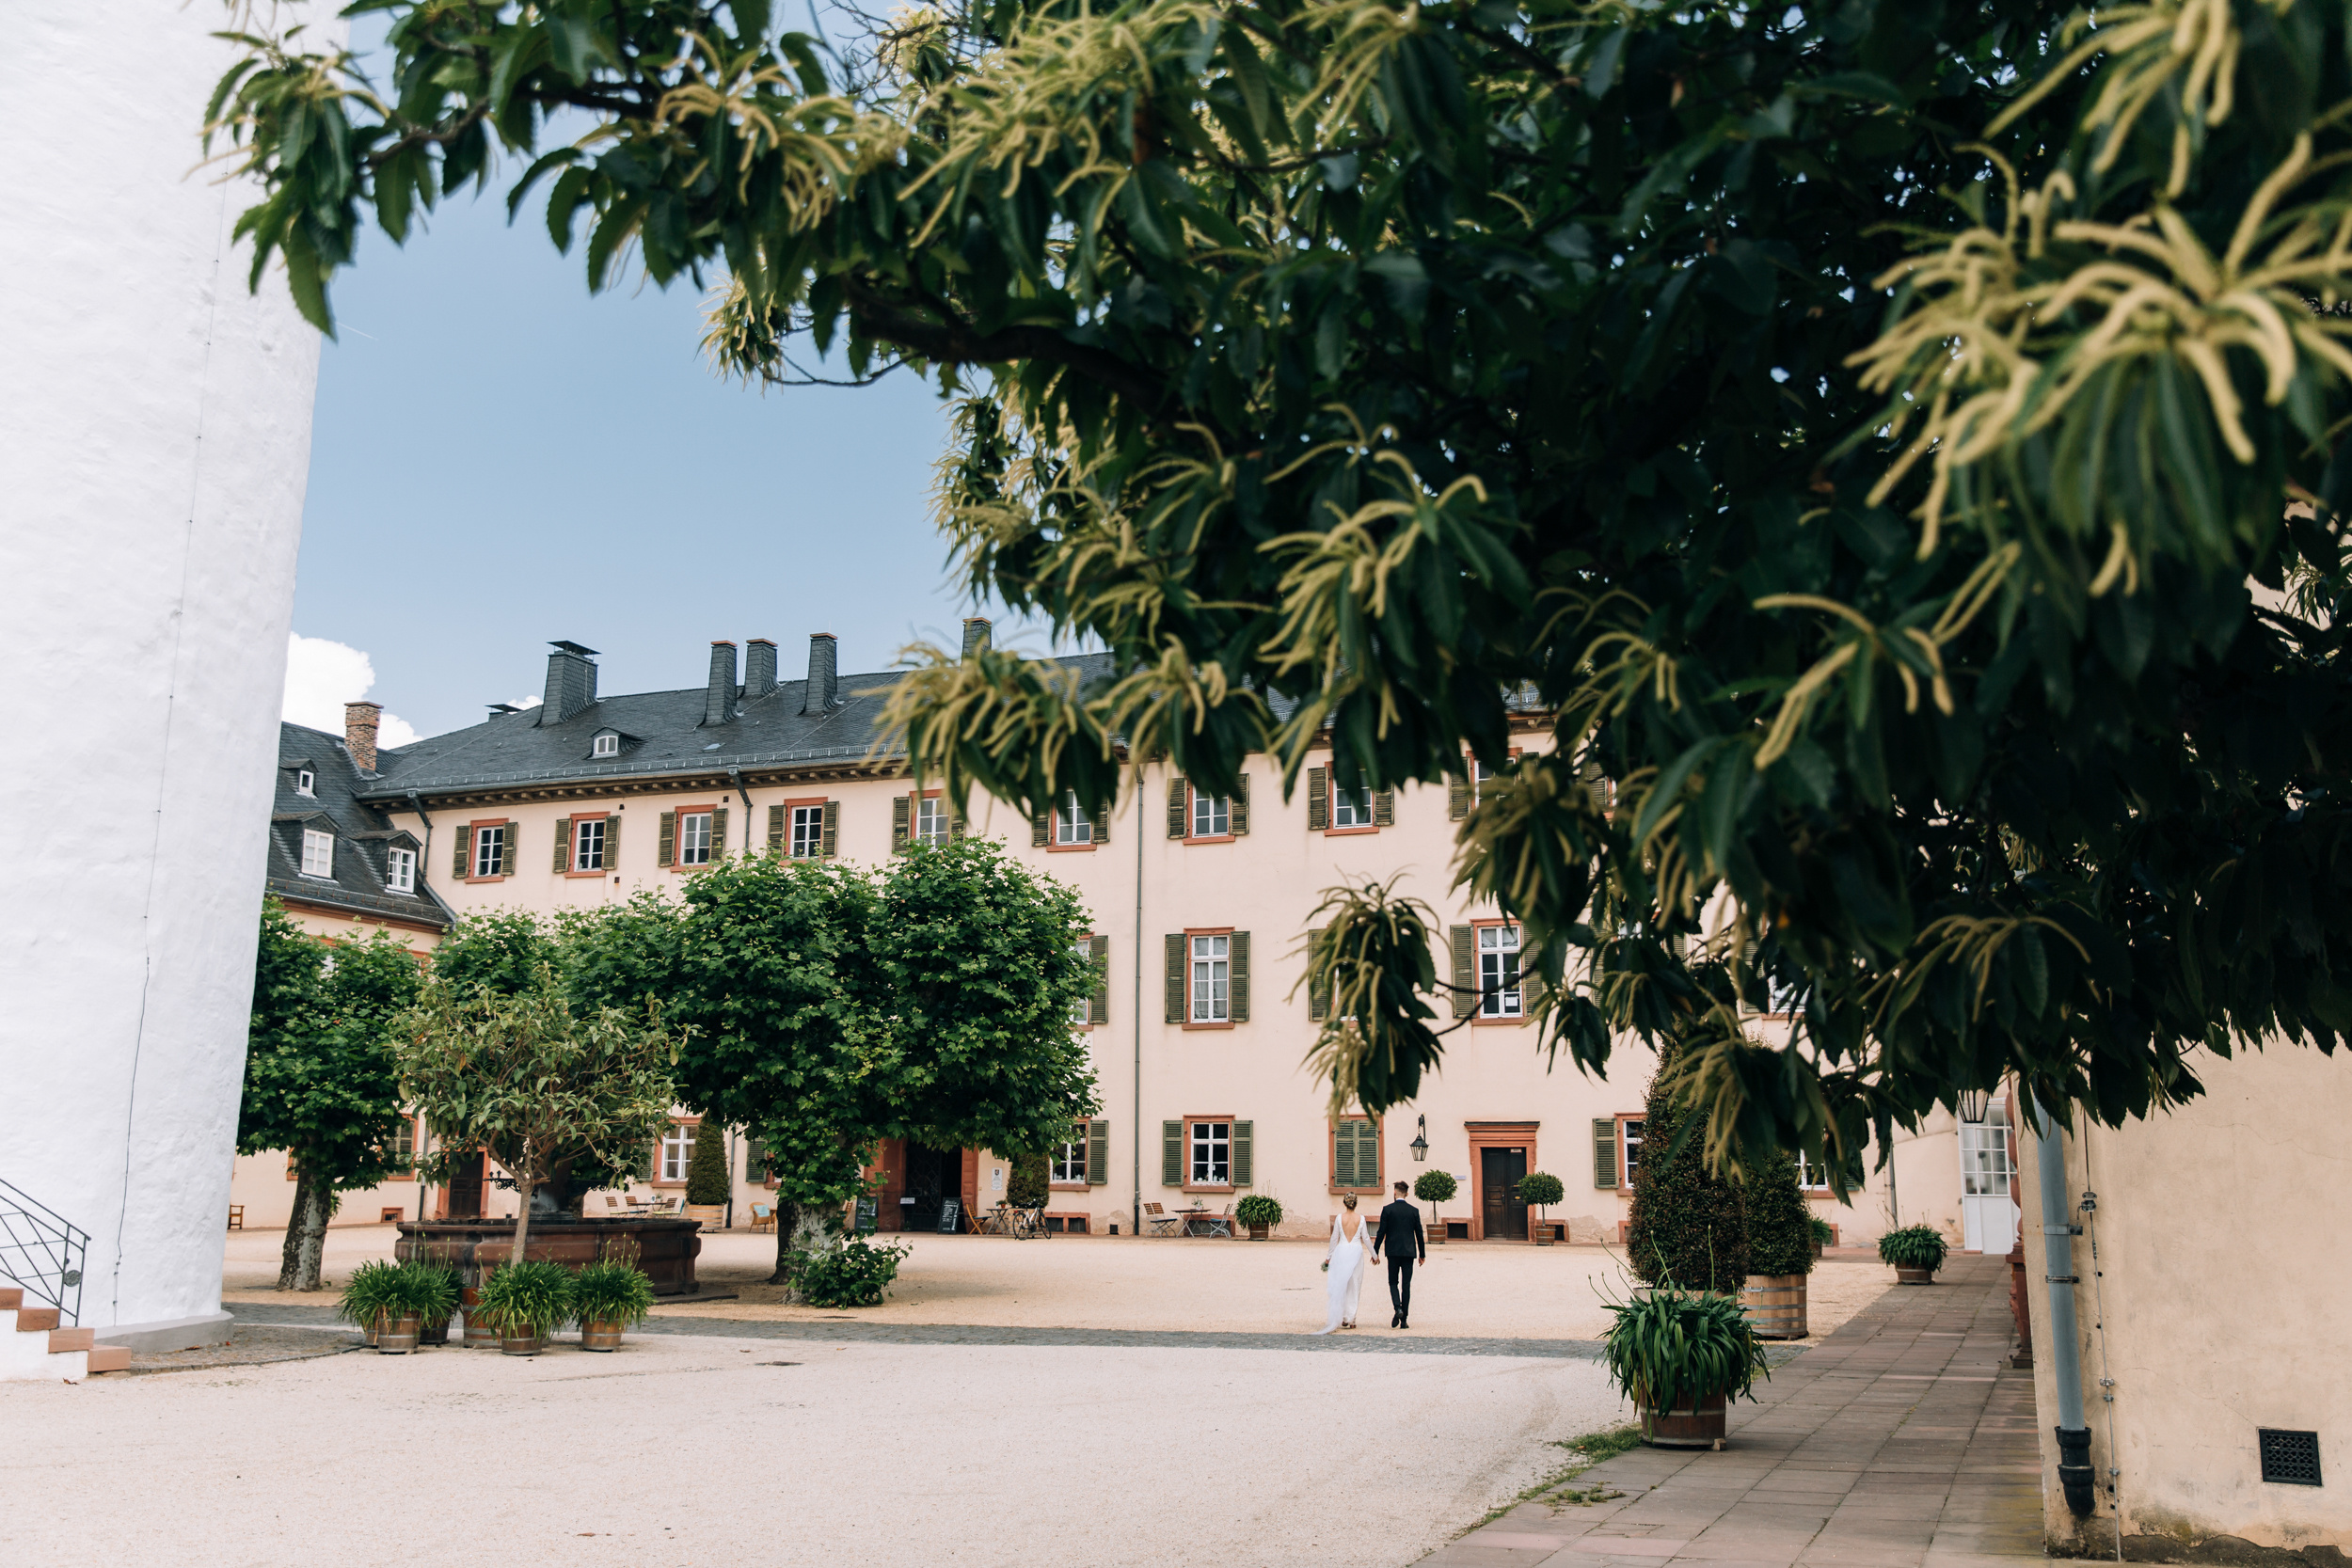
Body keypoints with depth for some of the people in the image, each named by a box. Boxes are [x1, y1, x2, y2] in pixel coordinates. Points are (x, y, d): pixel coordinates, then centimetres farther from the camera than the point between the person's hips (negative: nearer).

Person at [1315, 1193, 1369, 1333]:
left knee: (1340, 1286, 6)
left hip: (1341, 1251, 0)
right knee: (1354, 1286, 7)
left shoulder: (1339, 1218, -3)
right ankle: (1351, 1319, 5)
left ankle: (1342, 1318, 3)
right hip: (1356, 1252, 0)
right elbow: (1365, 1238, 2)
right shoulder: (1361, 1218, -2)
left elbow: (1334, 1238, 2)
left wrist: (1329, 1256, 11)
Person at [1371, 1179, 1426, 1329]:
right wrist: (1422, 1254, 16)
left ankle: (1397, 1308, -16)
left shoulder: (1387, 1209, -4)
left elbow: (1381, 1232, -5)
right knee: (1406, 1285, 5)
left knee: (1393, 1282, 10)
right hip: (1409, 1252, 1)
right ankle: (1404, 1319, 4)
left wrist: (1375, 1252, 2)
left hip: (1393, 1252, -1)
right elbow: (1419, 1234, 6)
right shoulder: (1414, 1211, 2)